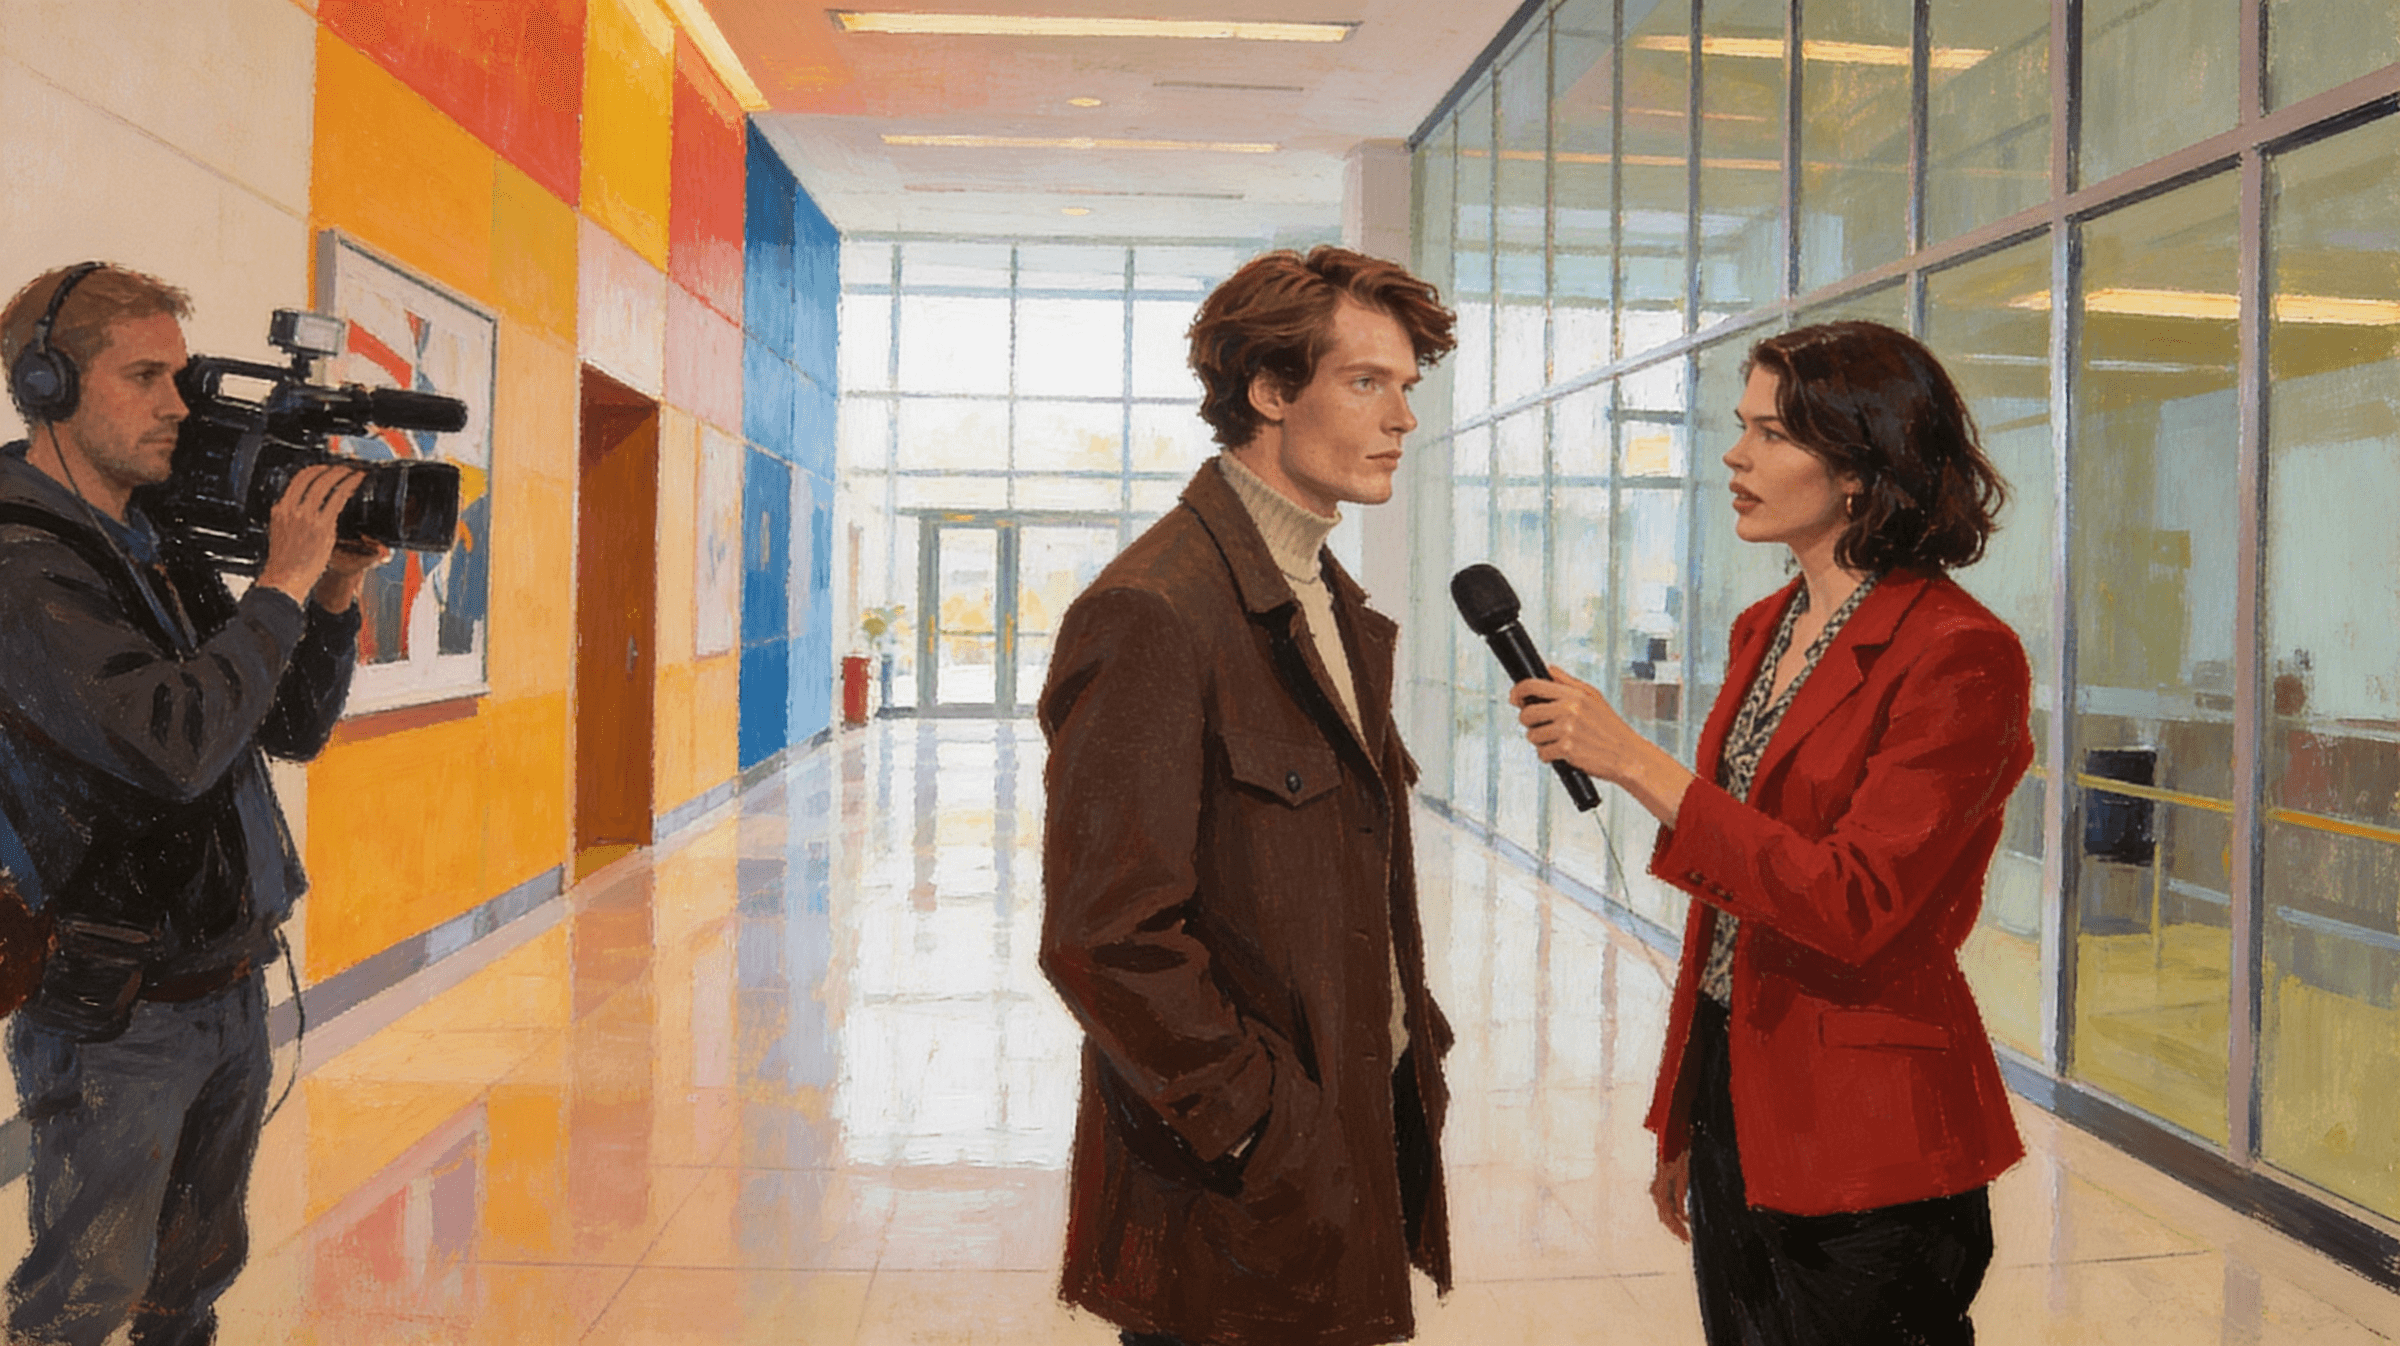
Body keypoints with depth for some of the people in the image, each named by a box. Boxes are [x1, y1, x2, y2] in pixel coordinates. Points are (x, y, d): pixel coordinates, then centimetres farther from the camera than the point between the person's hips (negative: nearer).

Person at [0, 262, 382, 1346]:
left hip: (231, 993, 8)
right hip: (112, 1017, -8)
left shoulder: (167, 557, 9)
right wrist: (283, 584, -21)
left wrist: (335, 596, -2)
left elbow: (294, 730, 12)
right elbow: (177, 743, -30)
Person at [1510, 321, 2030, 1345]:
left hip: (1861, 1142, -7)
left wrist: (1635, 763, -26)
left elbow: (1854, 903, -24)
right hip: (1729, 1086, 8)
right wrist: (1680, 1117, 15)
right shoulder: (1768, 628, 9)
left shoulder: (1960, 656, -16)